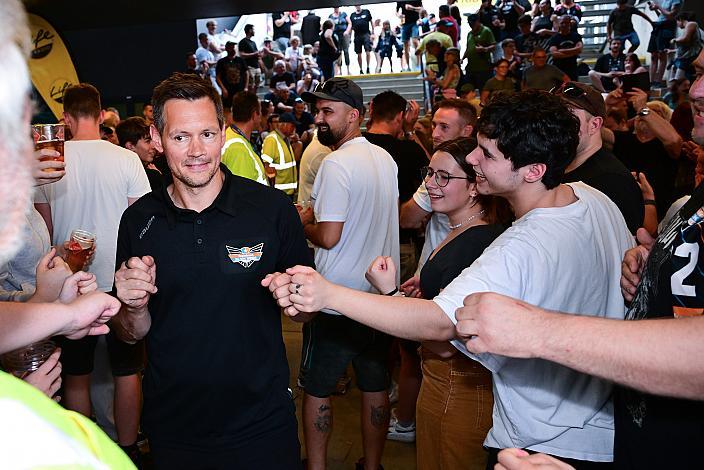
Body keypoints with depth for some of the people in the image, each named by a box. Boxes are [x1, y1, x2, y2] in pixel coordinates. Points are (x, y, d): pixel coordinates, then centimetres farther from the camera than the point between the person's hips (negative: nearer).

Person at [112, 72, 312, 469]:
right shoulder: (138, 220, -5)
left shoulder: (273, 208, -12)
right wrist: (134, 306, -17)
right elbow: (132, 334, 4)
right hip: (172, 427, 2)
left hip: (262, 422, -2)